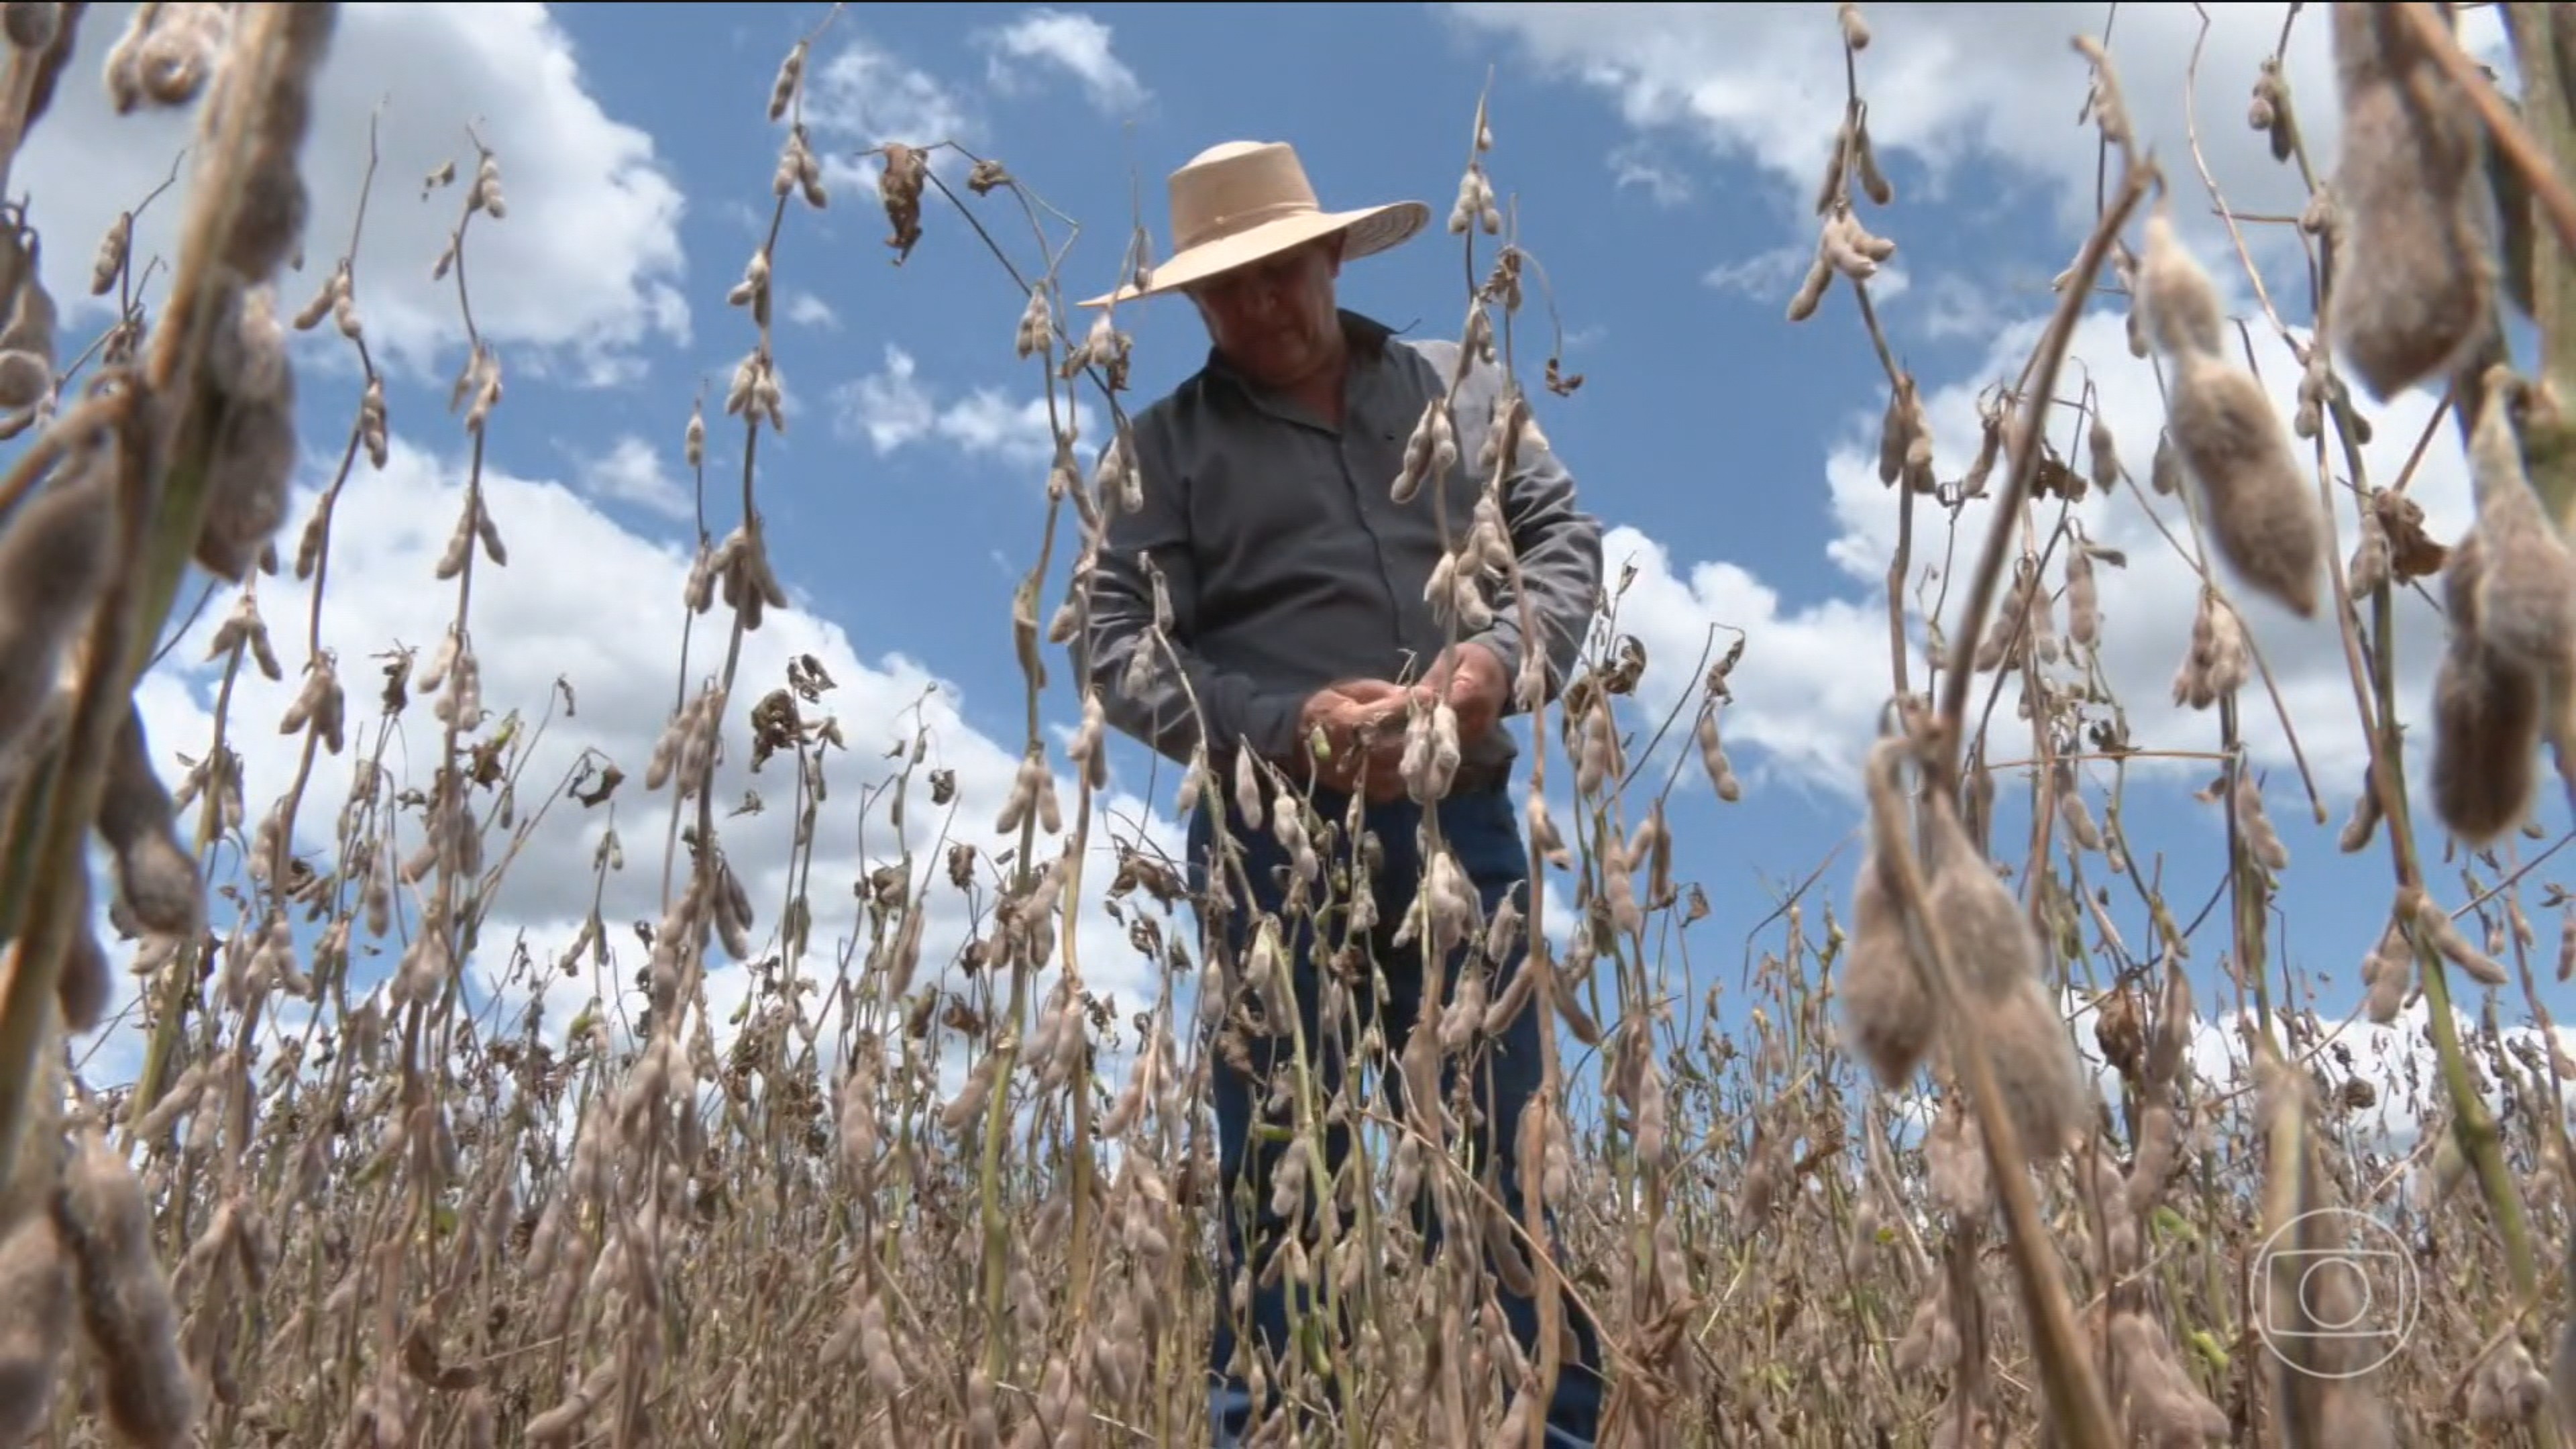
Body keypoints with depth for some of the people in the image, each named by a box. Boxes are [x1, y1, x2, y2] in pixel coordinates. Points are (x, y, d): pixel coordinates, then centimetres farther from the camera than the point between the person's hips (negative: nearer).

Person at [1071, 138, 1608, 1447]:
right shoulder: (1167, 443, 8)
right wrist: (1290, 725, -18)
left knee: (1498, 1164, 6)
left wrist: (1505, 654, -10)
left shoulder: (1461, 386, 17)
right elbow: (1116, 644, -3)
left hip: (1461, 821, 2)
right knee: (1284, 1172, 4)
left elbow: (1564, 539, 12)